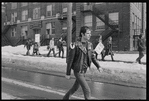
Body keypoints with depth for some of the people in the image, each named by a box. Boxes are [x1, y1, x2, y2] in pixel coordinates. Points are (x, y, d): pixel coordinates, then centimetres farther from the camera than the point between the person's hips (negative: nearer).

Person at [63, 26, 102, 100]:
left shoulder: (89, 45, 1)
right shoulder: (75, 45, -18)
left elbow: (92, 57, 11)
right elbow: (70, 60, -13)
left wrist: (98, 66, -2)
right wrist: (68, 73, -9)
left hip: (84, 71, 7)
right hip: (78, 71, -7)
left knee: (75, 87, 23)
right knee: (87, 90, -6)